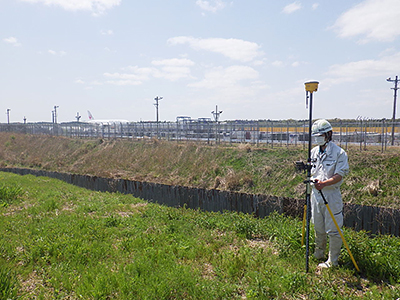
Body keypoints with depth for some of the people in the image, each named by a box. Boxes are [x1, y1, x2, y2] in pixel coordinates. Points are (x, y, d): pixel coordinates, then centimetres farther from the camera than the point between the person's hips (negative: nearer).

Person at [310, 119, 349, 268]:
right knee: (318, 227, 18)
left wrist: (324, 183, -28)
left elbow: (339, 175, -15)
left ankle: (332, 261, 16)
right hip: (316, 193, 6)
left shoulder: (339, 153, -9)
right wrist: (312, 179, -5)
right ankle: (318, 254, 36)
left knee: (333, 230, 2)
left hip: (331, 194, -6)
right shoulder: (314, 152, 9)